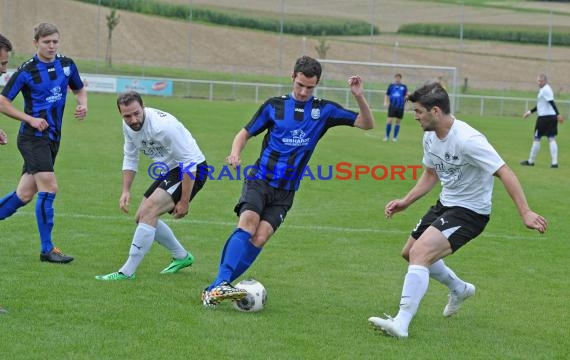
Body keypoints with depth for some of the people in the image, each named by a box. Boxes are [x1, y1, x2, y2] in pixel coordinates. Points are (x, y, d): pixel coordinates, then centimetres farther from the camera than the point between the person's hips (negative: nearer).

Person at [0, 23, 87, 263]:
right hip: (33, 137, -6)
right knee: (49, 188, -15)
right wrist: (30, 119, -14)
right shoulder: (26, 71, -10)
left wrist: (82, 105, 0)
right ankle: (47, 249, -8)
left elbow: (80, 89, 22)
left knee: (25, 194, 7)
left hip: (52, 138, 6)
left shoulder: (66, 64, 6)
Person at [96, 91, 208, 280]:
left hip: (192, 170, -9)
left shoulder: (163, 125, -31)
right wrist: (126, 191, 1)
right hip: (169, 171, 9)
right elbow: (130, 158, 12)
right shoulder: (128, 126, -6)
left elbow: (189, 162, -26)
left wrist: (184, 201, -23)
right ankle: (182, 257, 30)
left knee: (148, 211, -22)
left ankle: (127, 272, -18)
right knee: (141, 218, 10)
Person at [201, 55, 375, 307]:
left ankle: (215, 289, -13)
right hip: (259, 180, -1)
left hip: (285, 191, 1)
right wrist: (235, 153, -11)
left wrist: (359, 97, -13)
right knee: (248, 223, -26)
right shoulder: (274, 106, 3)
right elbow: (245, 133, 10)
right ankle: (220, 284, -34)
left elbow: (367, 124, 4)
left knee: (260, 237, -15)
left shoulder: (324, 110, 5)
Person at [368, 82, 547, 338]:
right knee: (409, 252, 21)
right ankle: (459, 289, 44)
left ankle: (401, 324, -27)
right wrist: (405, 202, 9)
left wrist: (525, 213, -33)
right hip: (445, 204, 10)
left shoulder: (467, 140, -28)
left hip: (470, 212, -9)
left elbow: (504, 173, -28)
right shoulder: (430, 137, -1)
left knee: (419, 253, -26)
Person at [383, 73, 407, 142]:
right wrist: (385, 102, -1)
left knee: (398, 122, 5)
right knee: (389, 121, -8)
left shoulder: (404, 87, 7)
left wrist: (406, 96, -13)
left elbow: (406, 96, 10)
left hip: (400, 107, 1)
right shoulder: (391, 86, 7)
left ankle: (395, 137, 15)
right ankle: (387, 136, 5)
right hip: (392, 106, -1)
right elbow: (387, 95, 12)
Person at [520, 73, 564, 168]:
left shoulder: (545, 90, -11)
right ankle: (554, 162, -6)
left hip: (544, 117, -9)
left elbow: (552, 102, -21)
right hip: (552, 116, 9)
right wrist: (530, 112, 32)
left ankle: (531, 161, 12)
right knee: (551, 139, 2)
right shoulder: (546, 89, 19)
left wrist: (558, 114, -29)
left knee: (537, 138, 3)